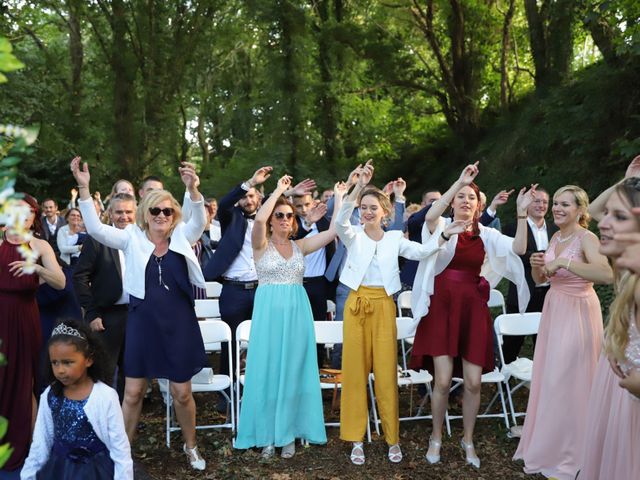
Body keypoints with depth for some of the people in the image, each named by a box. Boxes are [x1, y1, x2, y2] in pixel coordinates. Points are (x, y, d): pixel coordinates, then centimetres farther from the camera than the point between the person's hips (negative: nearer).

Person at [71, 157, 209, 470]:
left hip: (178, 325, 0)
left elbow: (200, 221, -19)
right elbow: (95, 229, -10)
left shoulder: (183, 237, 0)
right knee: (133, 392, 8)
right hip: (142, 324, 0)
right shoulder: (132, 239, 0)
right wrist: (84, 188, -20)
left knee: (181, 392, 9)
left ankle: (190, 447, 31)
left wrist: (193, 190, -38)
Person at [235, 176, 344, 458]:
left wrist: (338, 196, 2)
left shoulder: (300, 246, 10)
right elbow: (258, 219, -20)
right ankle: (267, 434, 15)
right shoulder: (261, 244, 1)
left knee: (293, 371, 7)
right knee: (268, 370, 3)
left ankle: (289, 432, 18)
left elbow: (334, 229, 3)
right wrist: (279, 190, -13)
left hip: (297, 312, 3)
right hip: (269, 312, -3)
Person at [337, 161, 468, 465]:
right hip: (357, 304, 0)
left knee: (386, 372, 2)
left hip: (384, 306, 0)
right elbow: (340, 221, -19)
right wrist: (358, 187, -31)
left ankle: (392, 438, 17)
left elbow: (420, 252, -8)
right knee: (355, 370, 4)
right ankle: (356, 438, 15)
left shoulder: (395, 238, 7)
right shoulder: (353, 236, 3)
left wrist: (444, 235, -23)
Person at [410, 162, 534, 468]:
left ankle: (468, 440, 25)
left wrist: (522, 214, -15)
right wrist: (459, 181, -25)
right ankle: (436, 438, 19)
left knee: (473, 382, 3)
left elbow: (518, 249, -6)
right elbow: (430, 216, -23)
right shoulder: (442, 227, 1)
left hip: (473, 309, 3)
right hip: (442, 307, -2)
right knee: (443, 380, -4)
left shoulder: (486, 234, 8)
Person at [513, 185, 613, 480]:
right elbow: (540, 279, 13)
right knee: (549, 380, 15)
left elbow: (607, 274, -35)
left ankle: (567, 455, 20)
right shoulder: (556, 237, 7)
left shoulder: (586, 238, -17)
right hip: (553, 311, 8)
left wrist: (564, 262, -35)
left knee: (568, 382, 2)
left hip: (577, 314, -7)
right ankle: (548, 443, 32)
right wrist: (536, 265, -8)